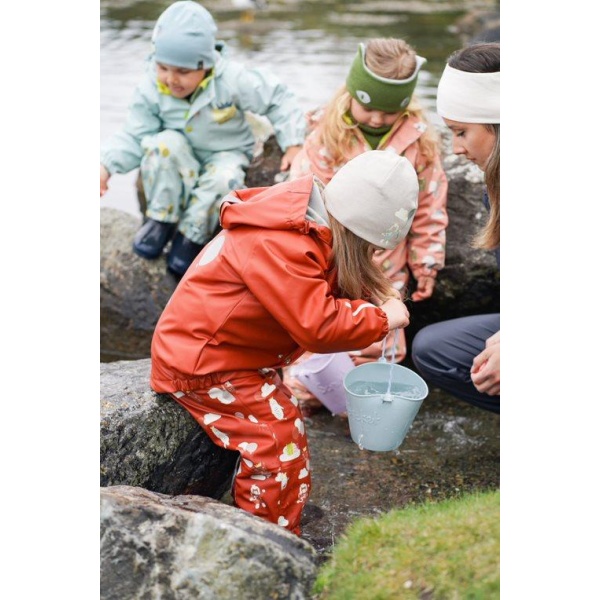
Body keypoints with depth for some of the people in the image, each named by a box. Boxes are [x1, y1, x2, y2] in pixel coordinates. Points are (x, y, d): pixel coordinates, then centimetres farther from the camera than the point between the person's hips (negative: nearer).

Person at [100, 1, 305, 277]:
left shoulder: (233, 80, -24)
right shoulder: (151, 89, -18)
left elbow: (279, 100, -14)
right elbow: (134, 137, -14)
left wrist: (293, 144, -20)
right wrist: (106, 164, -31)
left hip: (226, 153, -1)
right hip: (181, 159, 1)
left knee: (225, 177, -36)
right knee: (164, 143, -34)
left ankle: (189, 236, -15)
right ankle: (161, 220, -15)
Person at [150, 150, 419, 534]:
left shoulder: (313, 224, 0)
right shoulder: (278, 246, -31)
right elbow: (318, 325, -33)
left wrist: (383, 298, -7)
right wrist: (380, 319, -20)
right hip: (199, 366, -10)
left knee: (286, 420, 11)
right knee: (278, 436, -12)